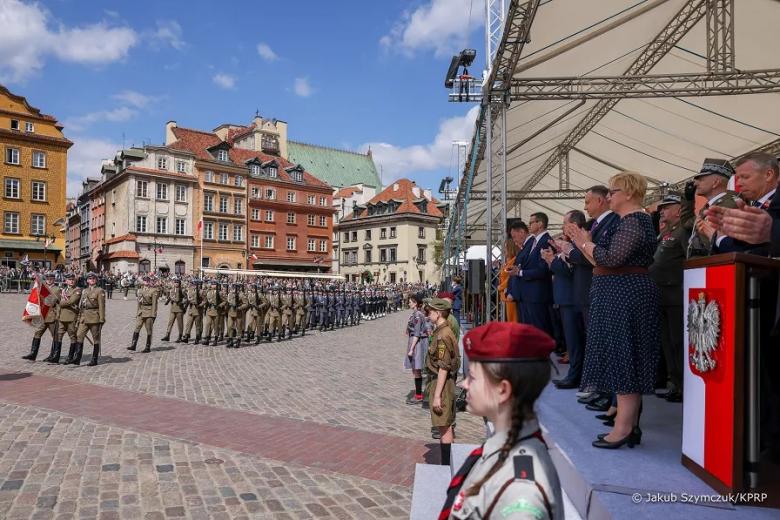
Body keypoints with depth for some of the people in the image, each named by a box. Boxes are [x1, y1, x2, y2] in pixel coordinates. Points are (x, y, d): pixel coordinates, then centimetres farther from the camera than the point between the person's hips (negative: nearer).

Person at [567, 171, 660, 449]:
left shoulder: (635, 220, -13)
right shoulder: (630, 220, 18)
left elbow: (611, 258, -23)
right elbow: (604, 264, 15)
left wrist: (584, 242, -10)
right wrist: (582, 242, 13)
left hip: (625, 297, -10)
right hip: (619, 297, 10)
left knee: (623, 359, -8)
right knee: (625, 362, 12)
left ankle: (623, 429, -2)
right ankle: (630, 425, 19)